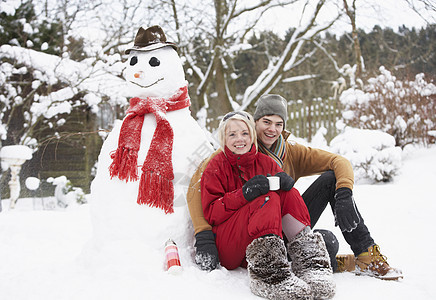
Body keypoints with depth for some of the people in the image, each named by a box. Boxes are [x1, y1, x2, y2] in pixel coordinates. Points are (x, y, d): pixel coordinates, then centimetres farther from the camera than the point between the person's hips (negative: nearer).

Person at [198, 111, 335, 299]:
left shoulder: (264, 162, 15)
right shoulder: (216, 167, 3)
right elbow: (211, 213, -8)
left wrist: (285, 182, -18)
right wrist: (244, 194, -24)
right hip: (227, 251, -4)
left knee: (288, 194, -16)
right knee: (268, 199, -27)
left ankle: (308, 260, -28)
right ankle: (265, 272, -43)